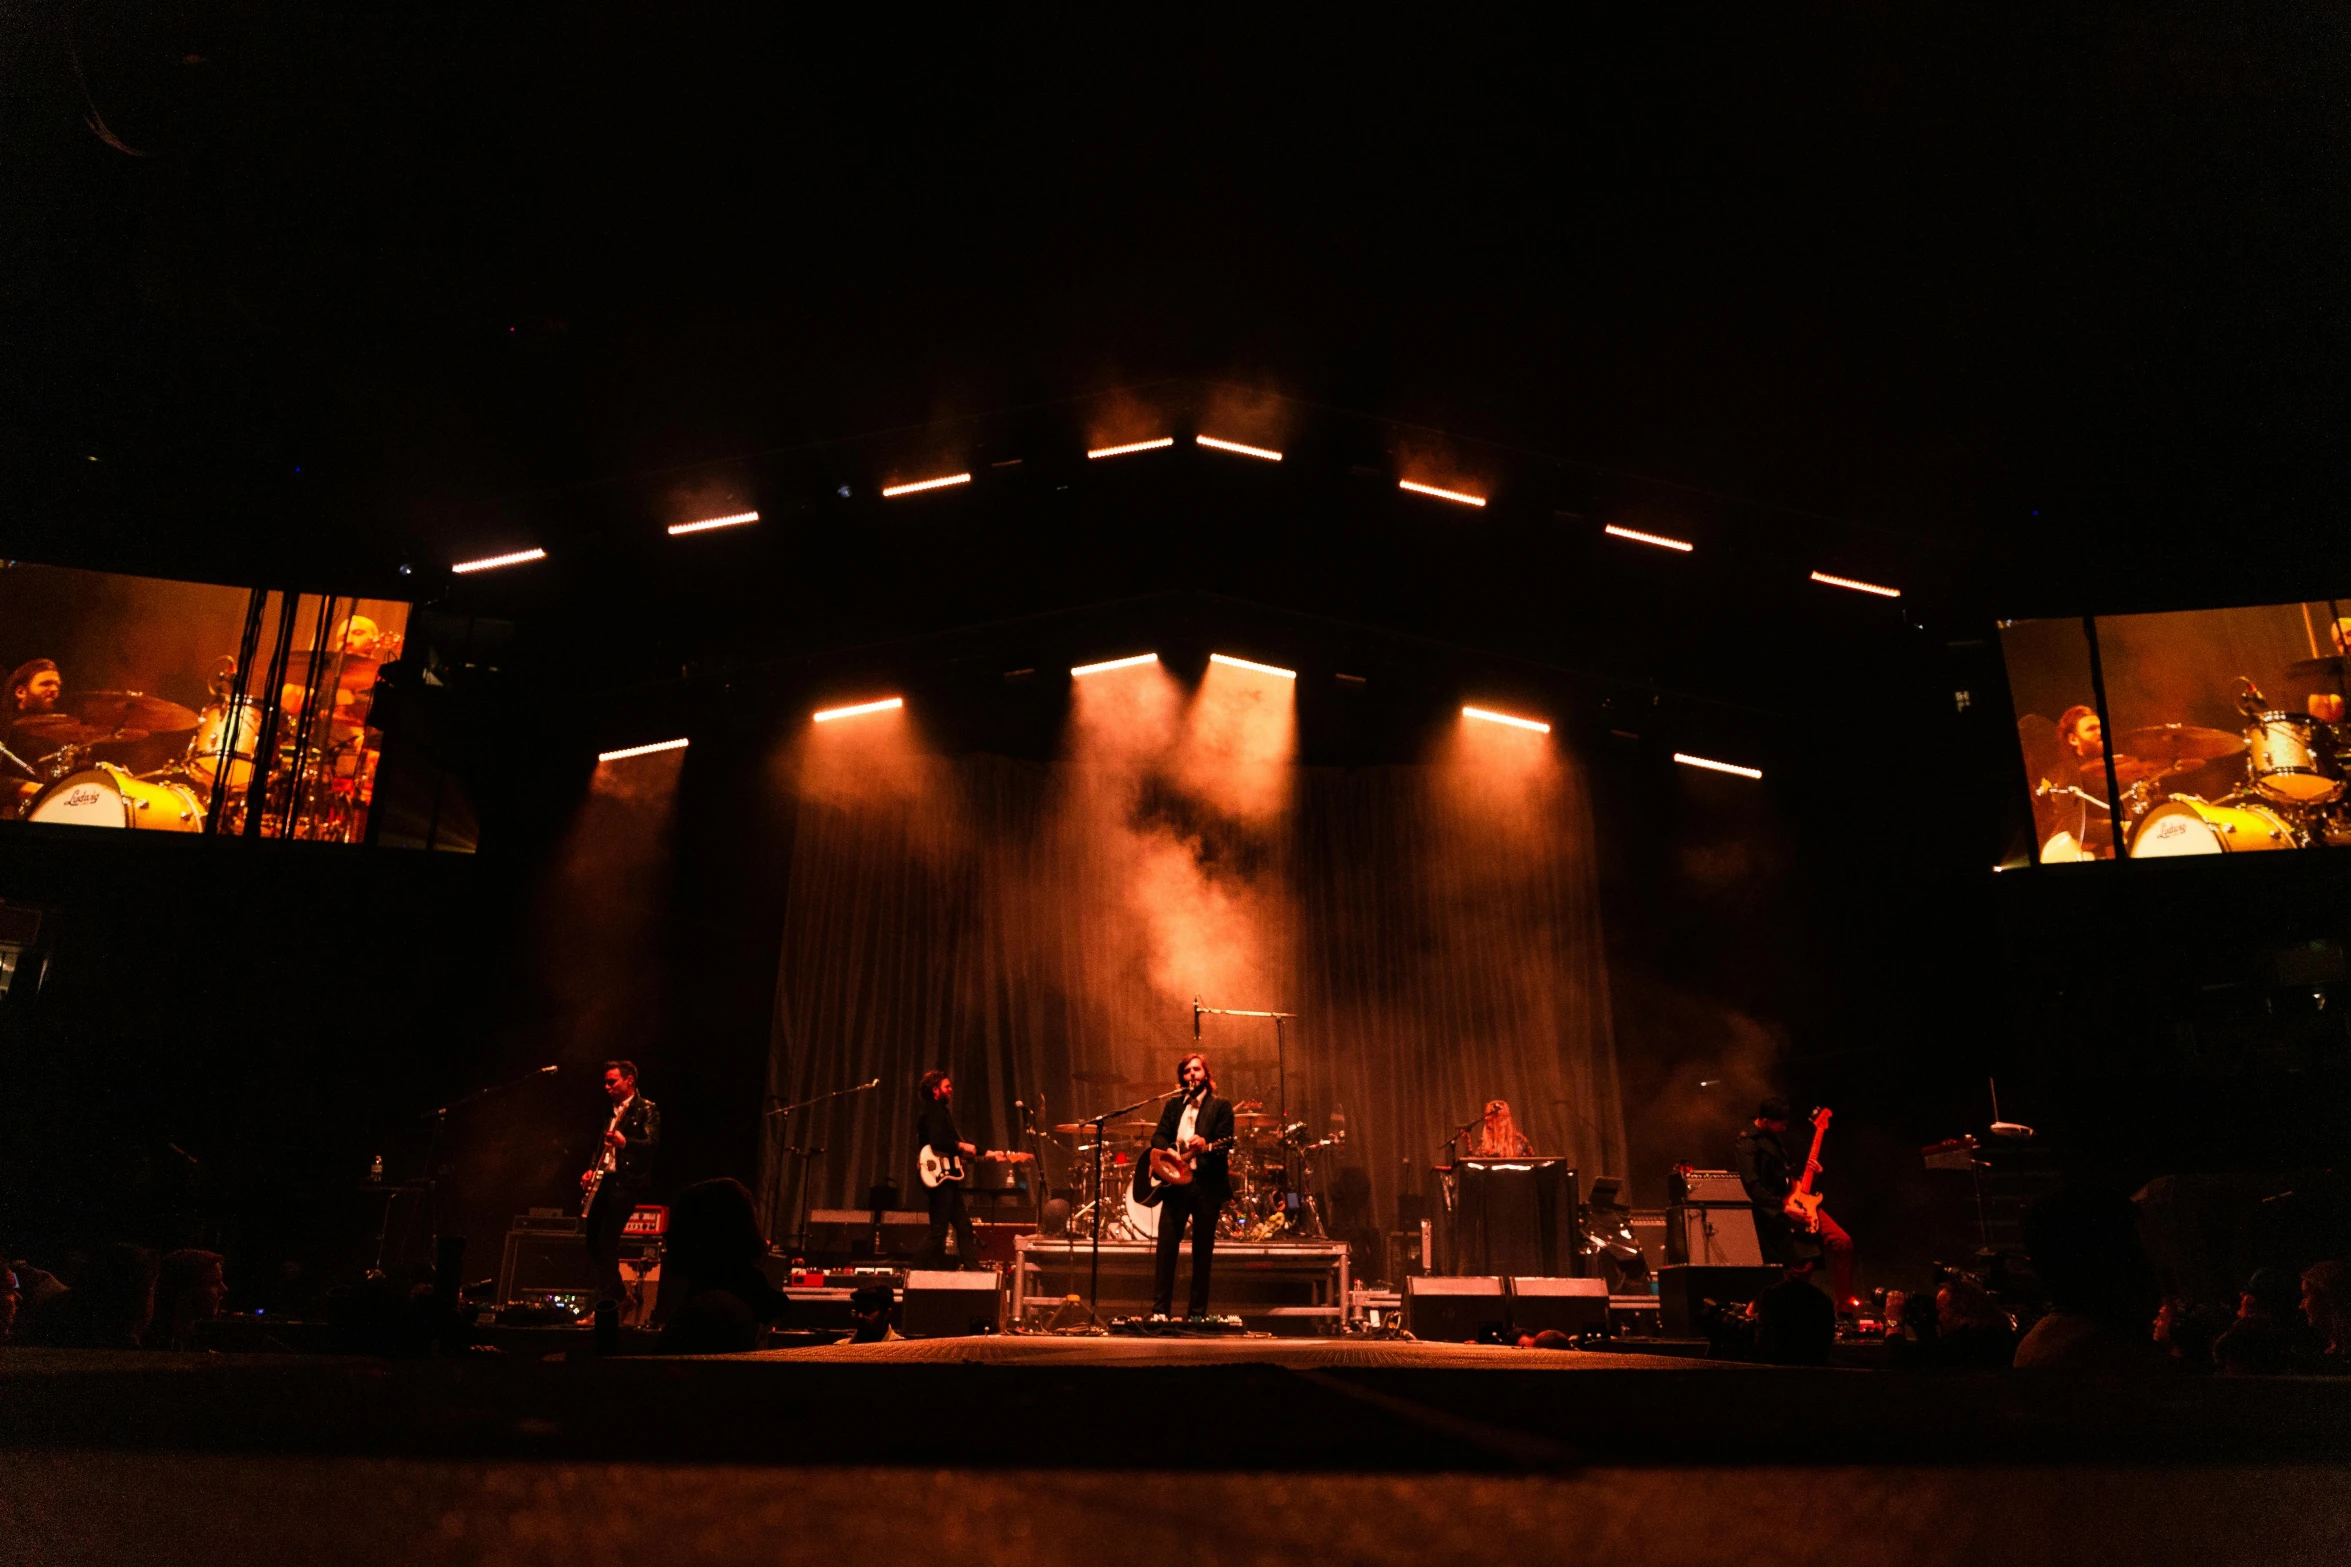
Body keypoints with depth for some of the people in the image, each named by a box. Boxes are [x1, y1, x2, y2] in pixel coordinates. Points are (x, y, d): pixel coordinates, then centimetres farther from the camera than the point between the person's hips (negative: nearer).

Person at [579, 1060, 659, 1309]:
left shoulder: (646, 1109, -6)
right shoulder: (612, 1111, 19)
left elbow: (653, 1143, -17)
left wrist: (625, 1142, -33)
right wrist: (592, 1170, 11)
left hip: (627, 1180, -8)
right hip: (604, 1179, 8)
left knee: (607, 1241, -12)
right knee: (593, 1240, 9)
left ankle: (606, 1305, -6)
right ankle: (619, 1292, 24)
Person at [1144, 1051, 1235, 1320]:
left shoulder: (1220, 1106, 5)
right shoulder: (1173, 1104, 16)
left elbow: (1226, 1143, -6)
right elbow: (1159, 1135, 9)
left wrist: (1207, 1146, -27)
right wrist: (1167, 1151, -13)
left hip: (1207, 1184, -2)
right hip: (1175, 1181, 3)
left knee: (1202, 1251, 2)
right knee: (1166, 1245, -3)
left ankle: (1197, 1313, 9)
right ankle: (1159, 1310, 1)